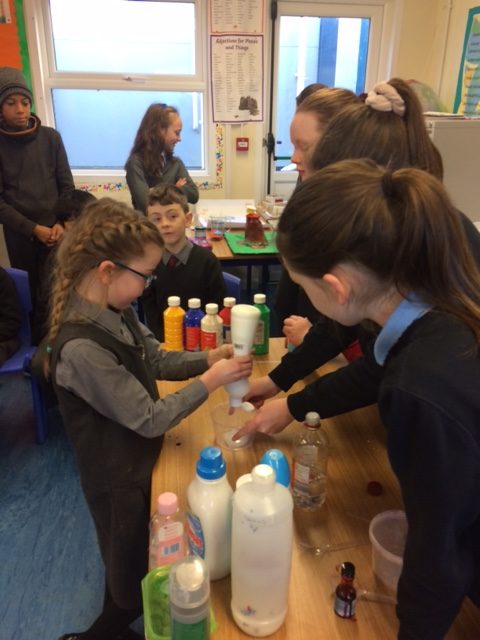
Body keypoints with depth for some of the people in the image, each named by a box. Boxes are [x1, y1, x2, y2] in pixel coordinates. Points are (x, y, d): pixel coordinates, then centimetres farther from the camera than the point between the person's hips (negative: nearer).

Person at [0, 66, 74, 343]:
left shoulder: (50, 137, 3)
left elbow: (67, 185, 5)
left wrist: (62, 223, -8)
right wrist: (33, 228, -13)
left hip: (55, 230, 1)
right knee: (29, 294, 7)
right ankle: (36, 345, 21)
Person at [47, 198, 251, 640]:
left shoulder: (114, 311, -7)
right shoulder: (81, 347, -34)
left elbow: (154, 359, 6)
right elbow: (150, 419, -28)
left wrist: (207, 357, -8)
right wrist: (209, 381, -22)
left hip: (138, 461, 8)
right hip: (118, 477, -8)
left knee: (142, 561, 30)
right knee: (132, 575, 19)